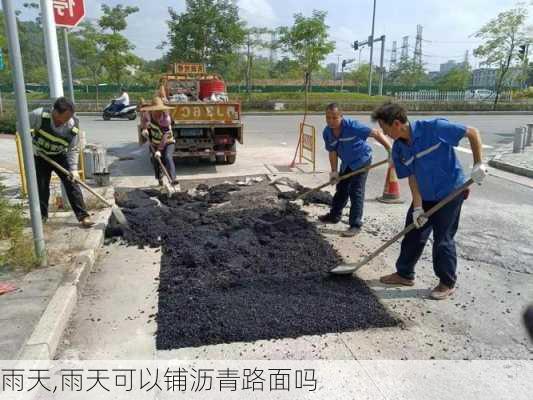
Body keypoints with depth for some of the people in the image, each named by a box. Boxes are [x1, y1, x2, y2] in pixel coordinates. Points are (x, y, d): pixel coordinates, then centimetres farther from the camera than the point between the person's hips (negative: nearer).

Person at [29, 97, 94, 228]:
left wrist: (73, 169, -23)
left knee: (72, 184, -9)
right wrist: (31, 144, -18)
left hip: (60, 156, 0)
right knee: (41, 186, 4)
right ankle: (42, 215, 24)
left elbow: (73, 149, -14)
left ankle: (83, 216, -7)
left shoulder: (73, 126, -23)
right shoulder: (39, 115, -28)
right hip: (40, 156, 0)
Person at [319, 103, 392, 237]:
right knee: (341, 189, 18)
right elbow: (333, 152, -5)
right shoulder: (327, 133, -13)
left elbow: (376, 133, -30)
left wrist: (390, 150, -34)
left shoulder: (353, 126, -32)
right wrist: (334, 171, -11)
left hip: (362, 160, -6)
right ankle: (334, 216, 35)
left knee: (356, 192, -8)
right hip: (346, 163, 6)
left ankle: (356, 225, 0)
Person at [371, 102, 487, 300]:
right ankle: (404, 274, 28)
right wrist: (417, 207, -10)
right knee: (413, 234, 11)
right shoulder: (399, 149, -6)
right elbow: (412, 177, -3)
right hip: (425, 196, 6)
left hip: (450, 192, -6)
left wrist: (478, 164, -20)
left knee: (443, 239, 1)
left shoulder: (434, 128, -24)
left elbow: (473, 133, -16)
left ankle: (447, 283, 20)